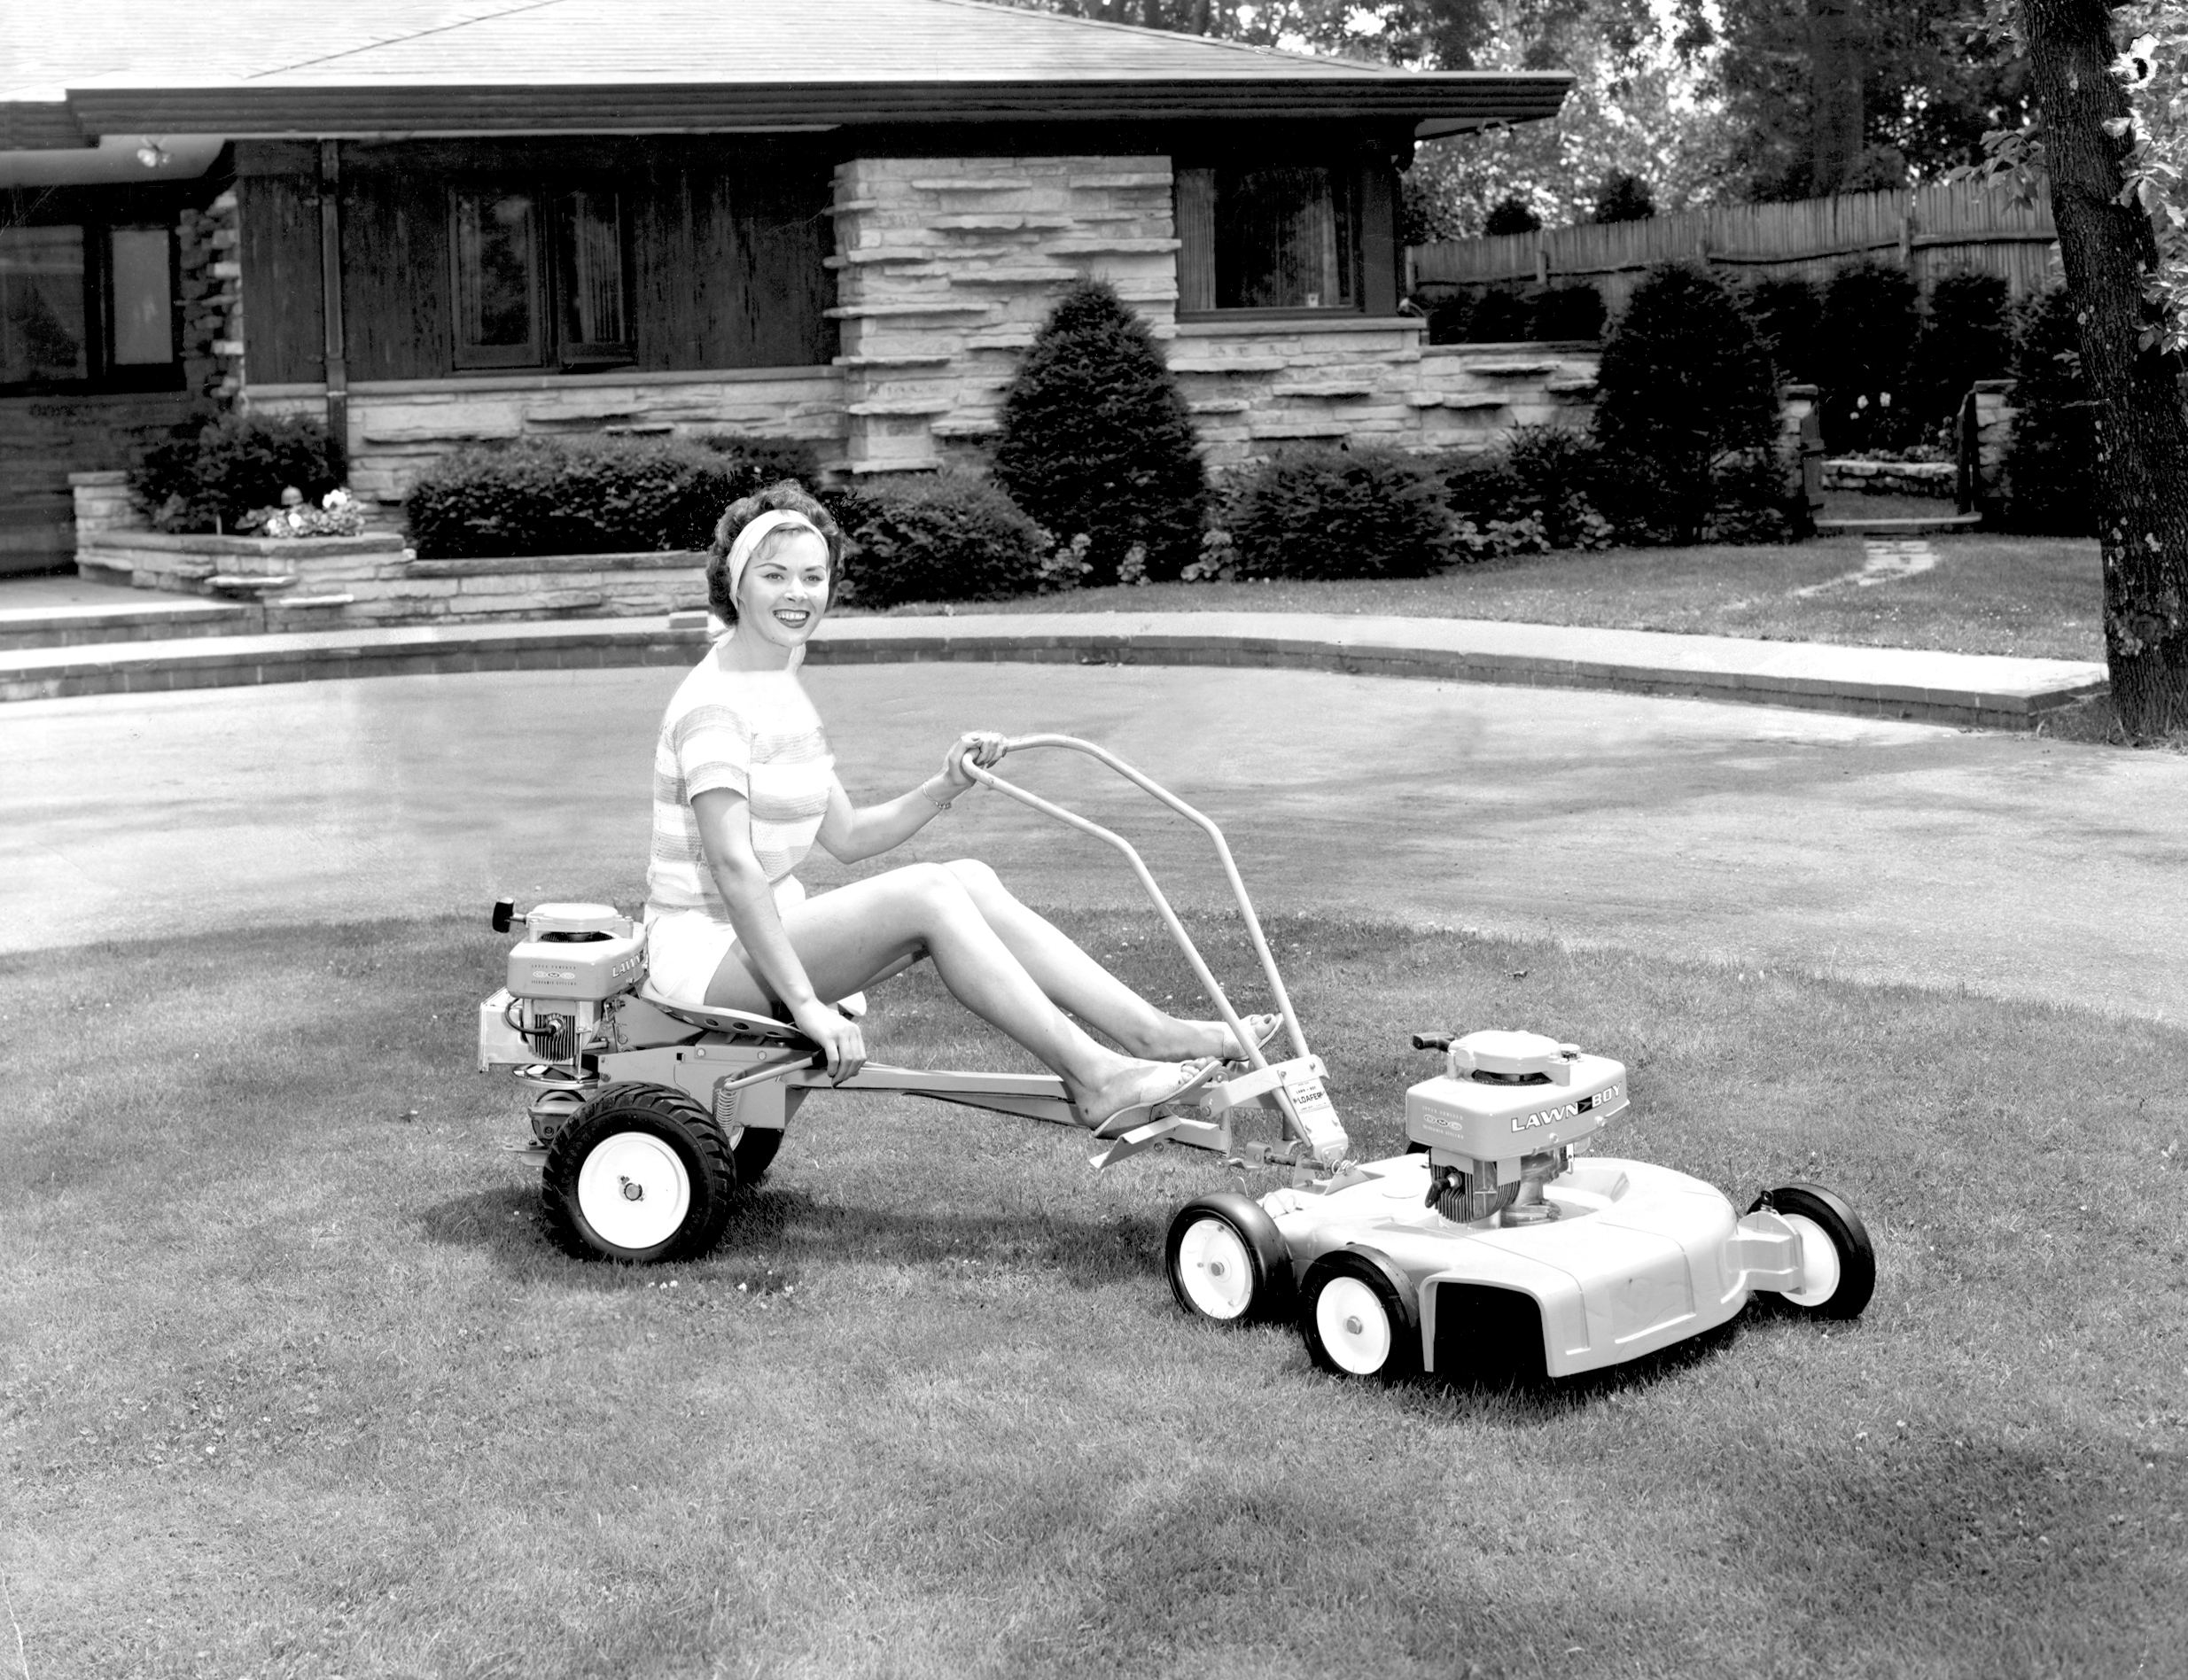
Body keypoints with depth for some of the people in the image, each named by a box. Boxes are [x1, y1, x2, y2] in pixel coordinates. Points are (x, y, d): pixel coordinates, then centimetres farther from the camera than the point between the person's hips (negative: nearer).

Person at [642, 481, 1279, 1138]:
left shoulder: (782, 692, 14)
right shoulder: (713, 702, -15)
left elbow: (847, 836, 14)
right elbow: (732, 864, -23)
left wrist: (945, 787, -2)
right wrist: (805, 1003, -28)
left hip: (765, 934, 8)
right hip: (704, 951, -8)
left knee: (968, 880, -9)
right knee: (926, 892, -25)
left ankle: (1152, 1034, -14)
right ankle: (1093, 1079, -26)